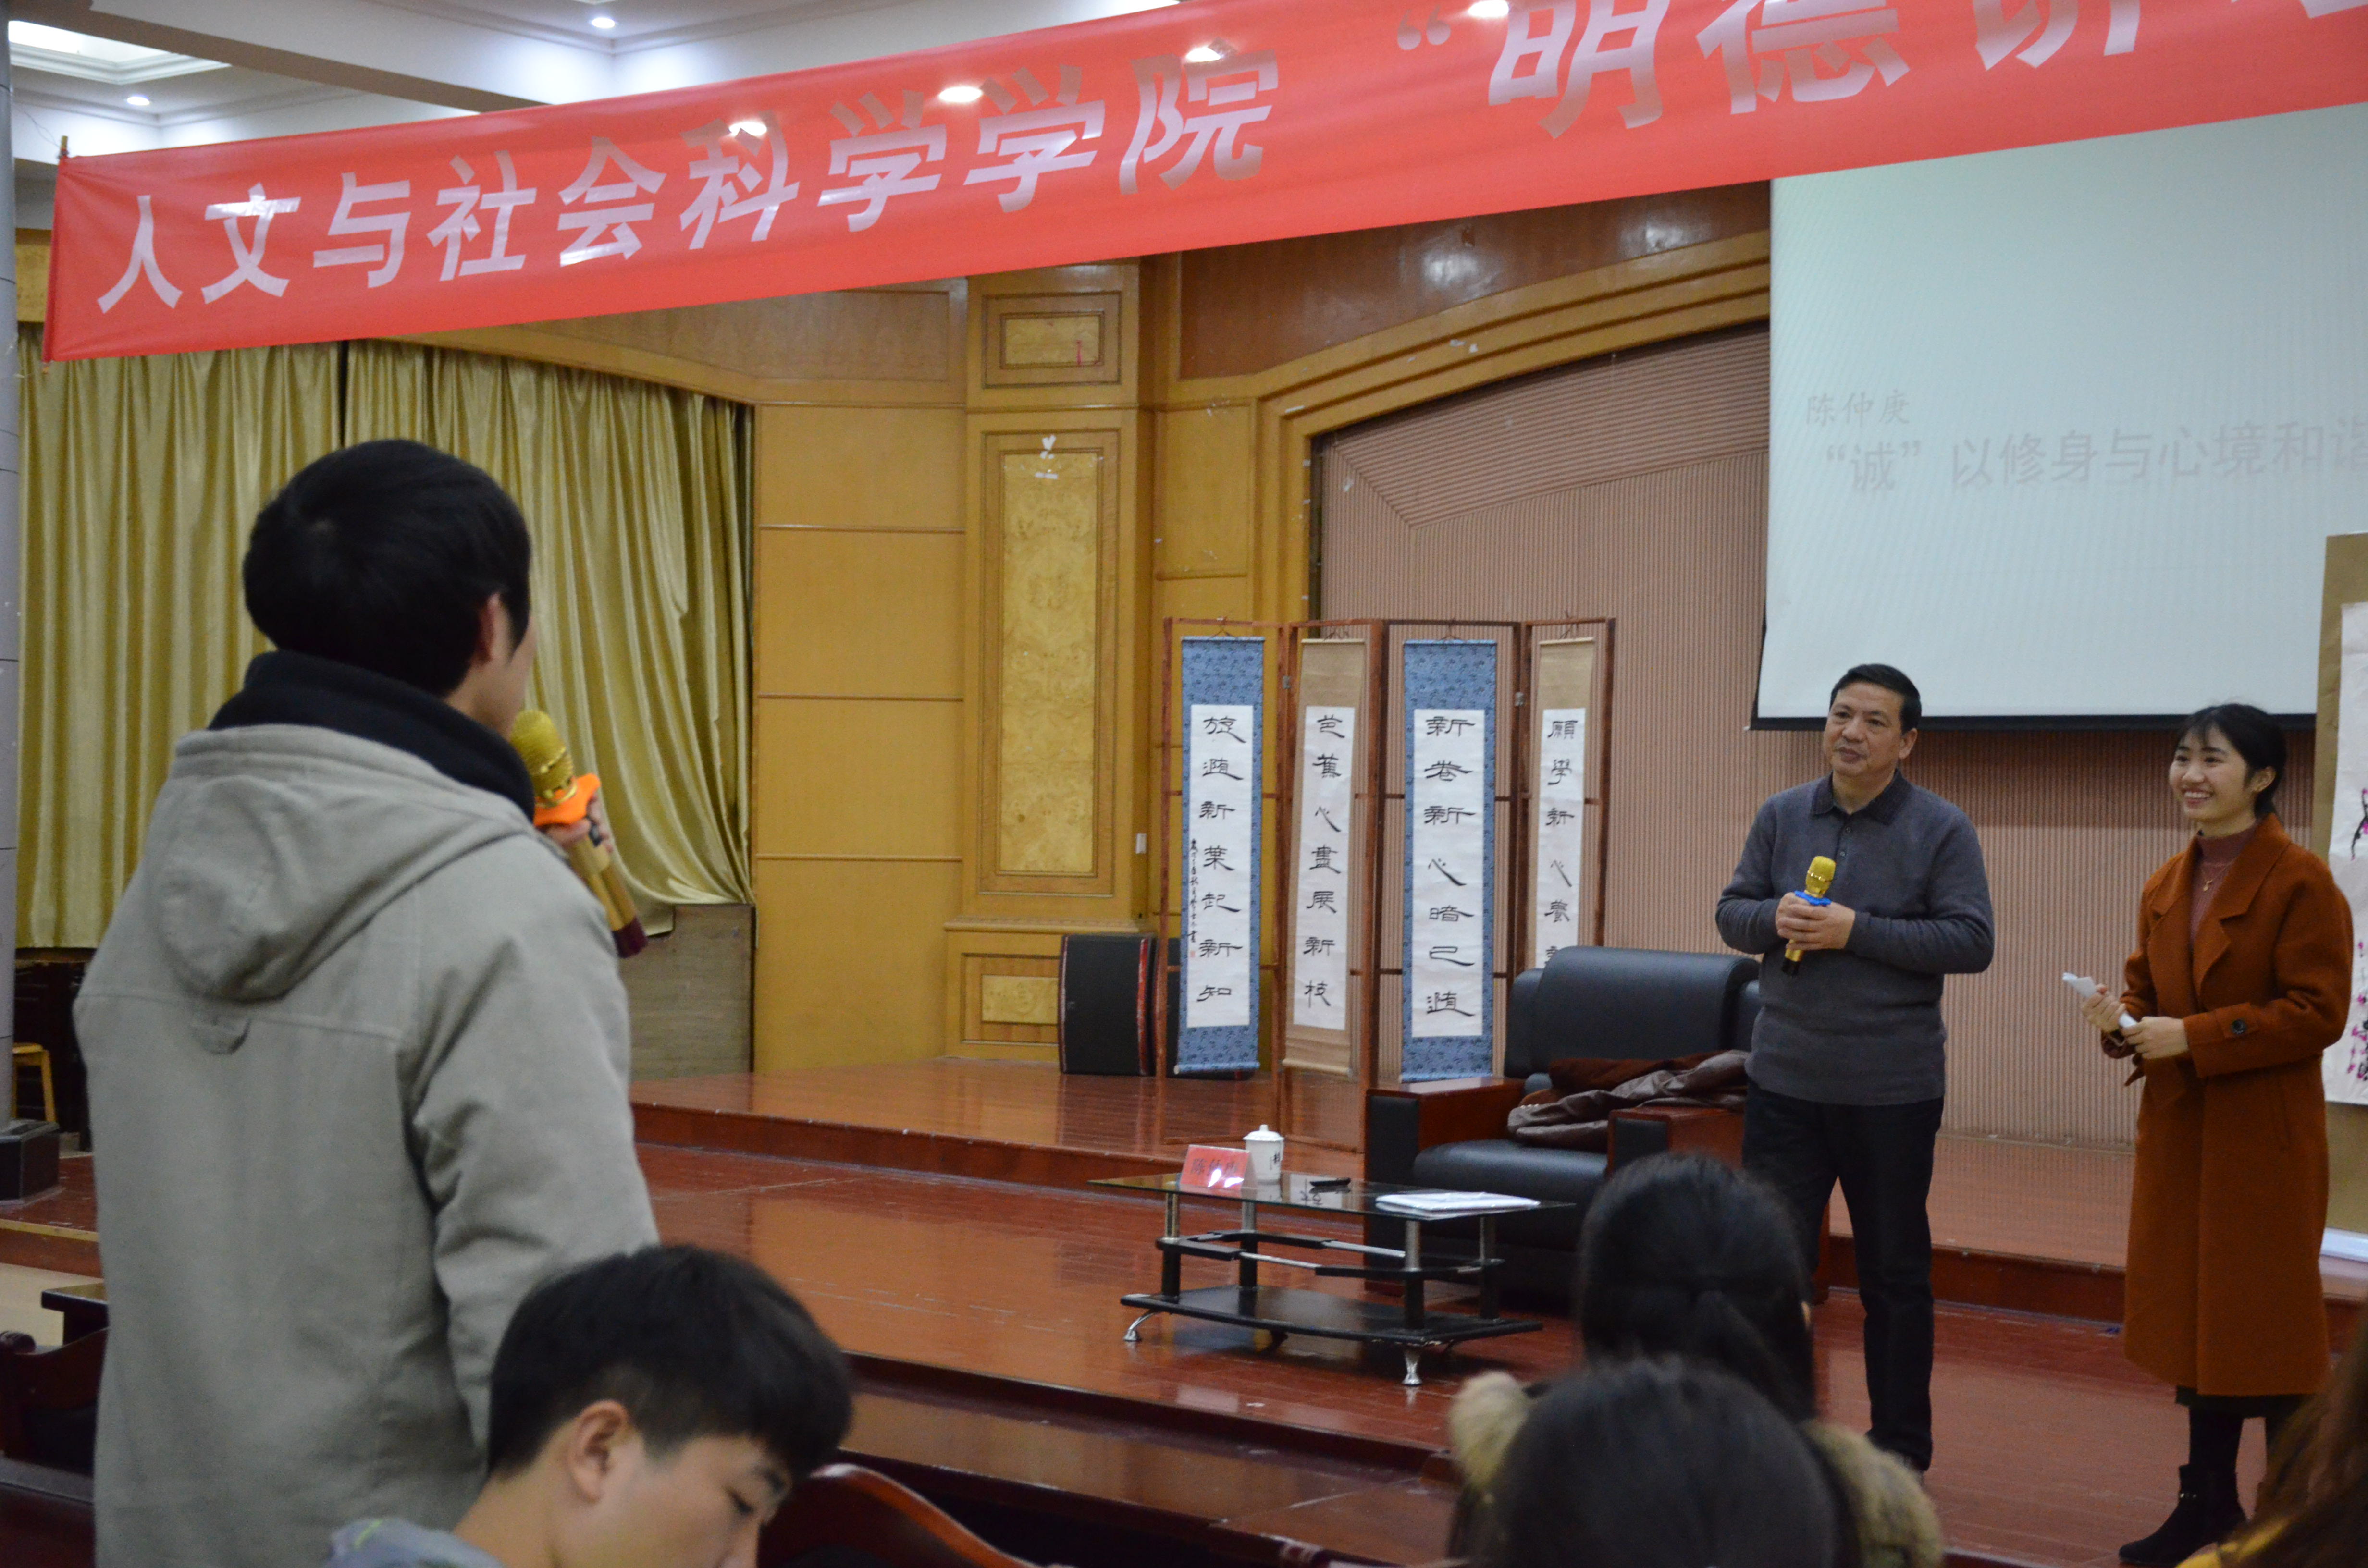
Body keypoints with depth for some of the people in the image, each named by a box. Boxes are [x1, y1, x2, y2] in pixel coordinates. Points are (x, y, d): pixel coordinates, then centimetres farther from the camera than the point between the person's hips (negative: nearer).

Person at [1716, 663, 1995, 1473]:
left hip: (1891, 1090, -3)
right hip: (1785, 1077, 3)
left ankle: (1901, 1449, 21)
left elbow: (1971, 942, -11)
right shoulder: (1782, 816, 7)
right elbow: (1731, 911, 11)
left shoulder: (1941, 829, -4)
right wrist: (1774, 919, -12)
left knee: (1895, 1274, 9)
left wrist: (1858, 932, -18)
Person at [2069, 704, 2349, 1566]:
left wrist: (2192, 1036, -21)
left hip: (2263, 1138, -7)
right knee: (2196, 1317, 12)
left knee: (2268, 1324, 1)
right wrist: (2123, 1019, -5)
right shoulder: (2167, 886, 10)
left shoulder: (2300, 882, -12)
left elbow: (2316, 1011, -16)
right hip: (2179, 1131, 7)